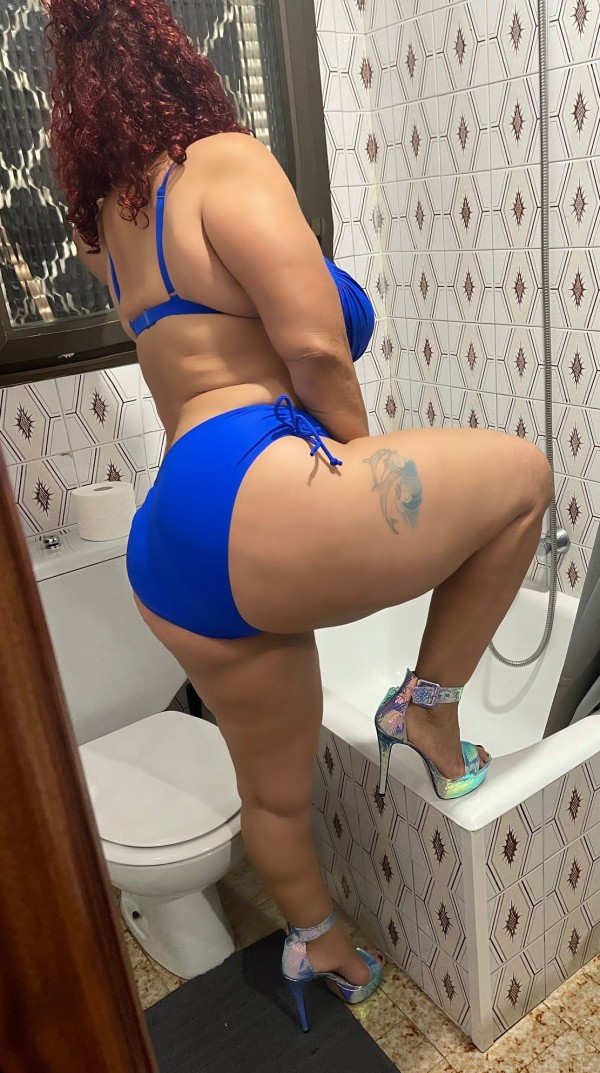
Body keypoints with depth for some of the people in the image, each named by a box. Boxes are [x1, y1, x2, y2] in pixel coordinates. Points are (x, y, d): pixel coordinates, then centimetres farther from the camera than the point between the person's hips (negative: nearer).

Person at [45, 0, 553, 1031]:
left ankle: (317, 944, 51)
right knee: (522, 474, 9)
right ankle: (430, 705, 15)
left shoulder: (109, 214, 21)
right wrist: (361, 452, 3)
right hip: (253, 498, -9)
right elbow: (316, 345, -12)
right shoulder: (224, 161, 0)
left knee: (274, 787, 27)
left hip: (174, 560, 9)